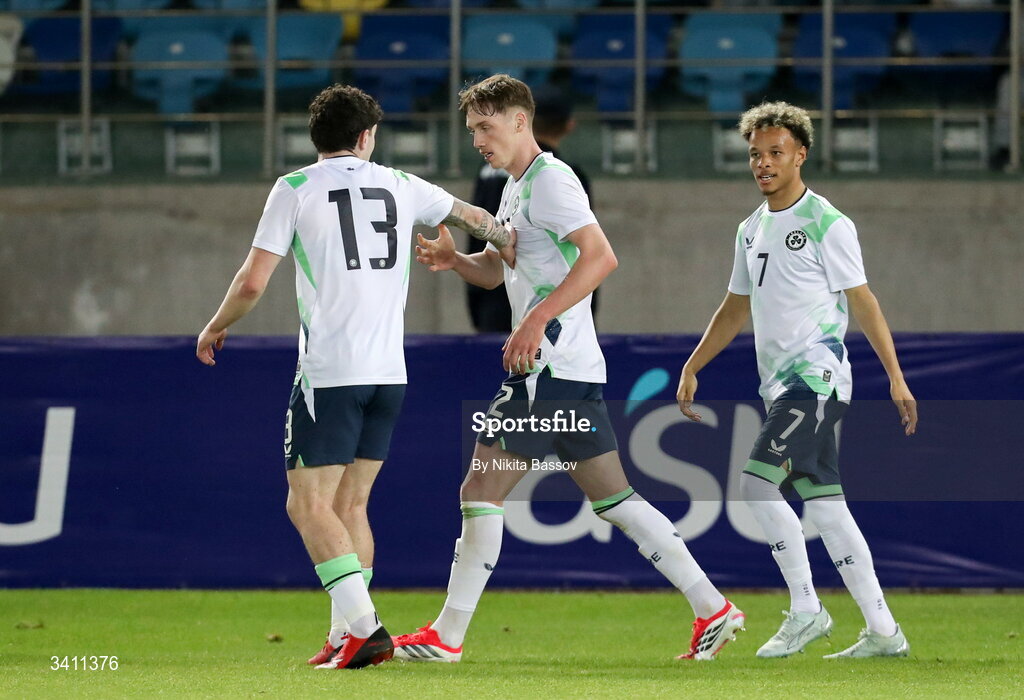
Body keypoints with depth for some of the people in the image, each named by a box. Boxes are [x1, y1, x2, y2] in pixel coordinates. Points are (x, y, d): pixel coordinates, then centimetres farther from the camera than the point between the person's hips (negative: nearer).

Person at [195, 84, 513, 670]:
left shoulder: (295, 189, -1)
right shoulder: (400, 187, 11)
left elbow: (253, 282, -4)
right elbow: (473, 217, 27)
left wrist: (214, 329, 12)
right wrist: (511, 245, 46)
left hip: (329, 373, -5)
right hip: (389, 373, 5)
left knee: (309, 502, -5)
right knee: (350, 504, 13)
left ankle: (363, 626, -18)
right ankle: (348, 635, 8)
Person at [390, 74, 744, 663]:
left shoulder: (550, 181, -11)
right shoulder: (516, 188, 20)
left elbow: (601, 257, -23)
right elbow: (494, 270, 29)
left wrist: (539, 317, -28)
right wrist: (452, 258, 8)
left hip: (552, 367, -10)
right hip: (575, 372, 10)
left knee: (481, 490, -7)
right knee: (613, 497, 10)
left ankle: (447, 636, -3)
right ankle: (713, 609, 8)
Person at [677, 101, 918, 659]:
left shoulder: (826, 224, -7)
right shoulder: (751, 230, 16)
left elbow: (862, 302, -7)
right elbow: (736, 309, 25)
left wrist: (896, 377, -11)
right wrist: (691, 368, 23)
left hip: (816, 375, -8)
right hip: (780, 382, 8)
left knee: (757, 482, -19)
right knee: (823, 503, 5)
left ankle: (805, 610, -11)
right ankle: (883, 631, 8)